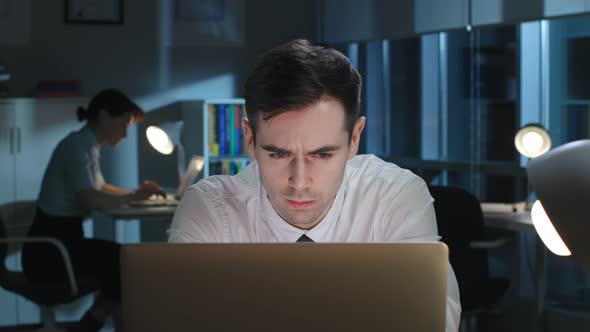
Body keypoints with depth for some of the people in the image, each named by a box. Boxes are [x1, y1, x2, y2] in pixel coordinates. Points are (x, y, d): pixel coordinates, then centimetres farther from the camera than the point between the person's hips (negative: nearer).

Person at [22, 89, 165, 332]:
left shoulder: (88, 145, 12)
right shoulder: (77, 145, -16)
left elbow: (100, 188, 29)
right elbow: (91, 199, -28)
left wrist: (137, 192, 14)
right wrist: (134, 196, -15)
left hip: (62, 242, 9)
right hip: (49, 250, -9)